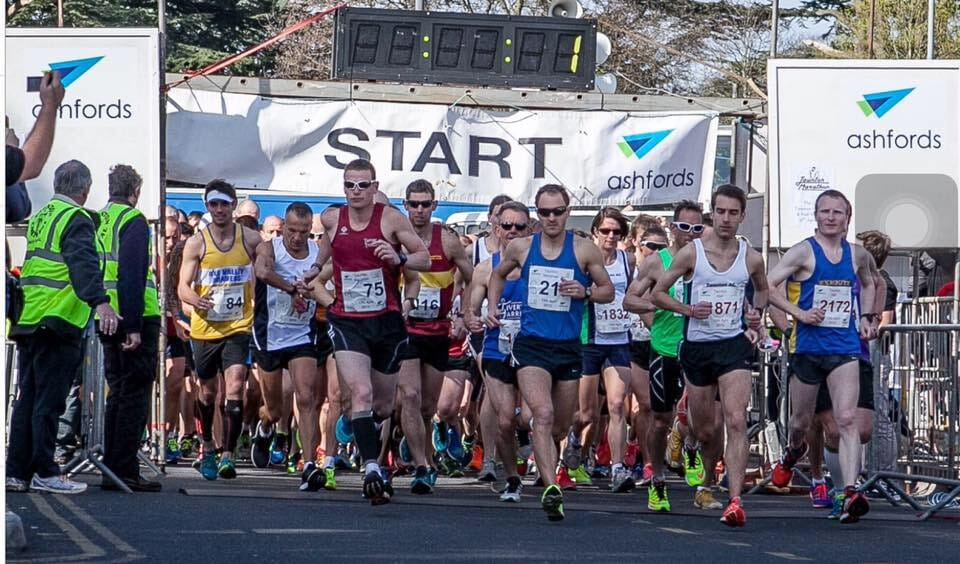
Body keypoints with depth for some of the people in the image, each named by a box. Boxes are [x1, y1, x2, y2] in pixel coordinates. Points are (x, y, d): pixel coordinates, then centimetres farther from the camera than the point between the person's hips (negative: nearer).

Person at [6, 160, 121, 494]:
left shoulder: (40, 218, 19)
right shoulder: (76, 220, -8)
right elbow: (84, 263, -25)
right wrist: (100, 302, -36)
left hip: (27, 323, 9)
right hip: (57, 323, -8)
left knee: (28, 399, 11)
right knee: (49, 401, -7)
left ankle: (16, 472, 11)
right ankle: (44, 474, -6)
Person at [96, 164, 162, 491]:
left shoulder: (98, 221, 14)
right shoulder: (133, 221, -10)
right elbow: (131, 275, -18)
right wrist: (134, 327, -20)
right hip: (136, 318, -8)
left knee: (118, 392, 15)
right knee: (135, 394, -5)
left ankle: (112, 468, 16)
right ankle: (125, 471, -7)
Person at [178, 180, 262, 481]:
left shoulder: (250, 239, -1)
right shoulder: (196, 243, -3)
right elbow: (183, 286, -8)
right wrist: (196, 300, -29)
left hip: (238, 327, -1)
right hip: (205, 328, 1)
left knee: (235, 388, -17)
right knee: (208, 391, 15)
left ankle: (228, 455, -16)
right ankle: (207, 448, 36)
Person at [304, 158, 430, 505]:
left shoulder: (391, 219, -6)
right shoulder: (332, 218, 2)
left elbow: (425, 259, -4)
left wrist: (399, 259, -22)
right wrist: (318, 266, 28)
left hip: (386, 321, 0)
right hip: (346, 321, 0)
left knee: (384, 404, 13)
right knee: (361, 393, -21)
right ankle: (371, 470, -27)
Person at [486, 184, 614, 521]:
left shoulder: (584, 250, 1)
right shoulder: (521, 248, 5)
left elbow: (608, 291, 8)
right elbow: (498, 275, 24)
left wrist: (585, 292, -12)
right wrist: (492, 307, 9)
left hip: (569, 348, 2)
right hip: (531, 345, -2)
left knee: (561, 426, 13)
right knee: (543, 414, -23)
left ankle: (544, 462, 46)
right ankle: (551, 489, -31)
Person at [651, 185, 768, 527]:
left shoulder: (751, 259, 2)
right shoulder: (691, 253, -3)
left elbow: (762, 289, 24)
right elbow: (658, 292, 2)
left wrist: (756, 313, 3)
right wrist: (688, 309, -15)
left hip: (734, 345, -1)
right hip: (697, 346, 1)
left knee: (736, 421, -19)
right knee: (704, 430, 11)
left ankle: (735, 501, -25)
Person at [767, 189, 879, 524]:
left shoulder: (857, 255, 9)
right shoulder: (804, 252, -5)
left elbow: (869, 283, 31)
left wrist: (866, 317, 16)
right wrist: (799, 313, -18)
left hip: (845, 349, 1)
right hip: (809, 348, -1)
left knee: (847, 420, -16)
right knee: (801, 421, 15)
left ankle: (850, 493, -26)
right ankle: (793, 453, 51)